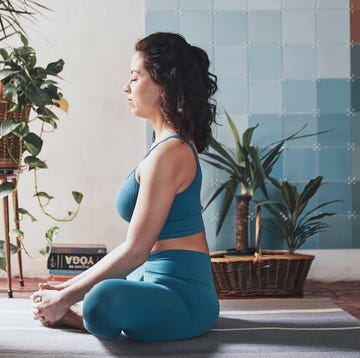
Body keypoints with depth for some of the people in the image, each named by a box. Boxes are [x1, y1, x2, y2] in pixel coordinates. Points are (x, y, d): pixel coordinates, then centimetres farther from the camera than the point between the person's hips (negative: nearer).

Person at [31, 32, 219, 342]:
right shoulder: (178, 144, 13)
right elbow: (140, 245, 15)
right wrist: (69, 287, 13)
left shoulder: (168, 153, -19)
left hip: (182, 293, -10)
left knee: (105, 299, -41)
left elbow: (135, 250, -20)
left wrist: (65, 299, -11)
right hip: (162, 281, 10)